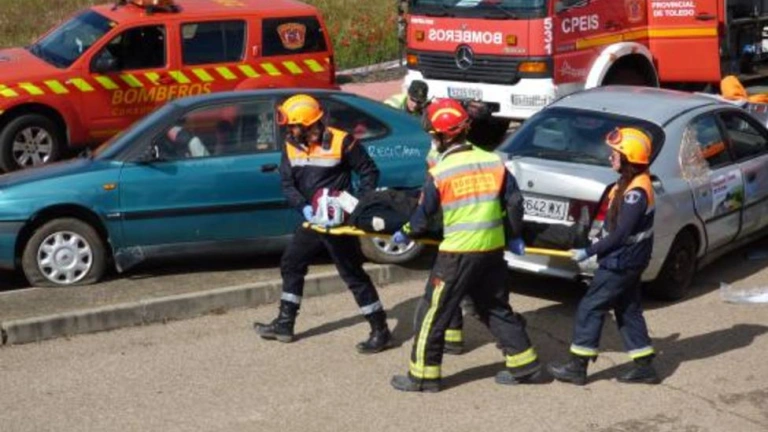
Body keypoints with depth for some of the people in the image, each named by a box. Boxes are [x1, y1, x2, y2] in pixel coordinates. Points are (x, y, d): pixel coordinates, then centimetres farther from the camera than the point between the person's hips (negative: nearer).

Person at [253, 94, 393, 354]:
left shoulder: (341, 142, -14)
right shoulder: (291, 147, 2)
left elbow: (369, 172, -7)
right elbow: (287, 184, 0)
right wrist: (304, 207, -17)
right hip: (313, 220, 7)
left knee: (353, 274, -6)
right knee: (291, 264, 13)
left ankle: (381, 331, 0)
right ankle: (284, 324, 27)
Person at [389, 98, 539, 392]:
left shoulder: (440, 172, -10)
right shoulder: (493, 162, 3)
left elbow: (423, 214, -2)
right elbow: (515, 202, 7)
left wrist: (405, 234, 17)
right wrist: (514, 236, 21)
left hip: (457, 253, -5)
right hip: (493, 249, 5)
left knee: (435, 311, 5)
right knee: (496, 307, 20)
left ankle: (423, 374, 9)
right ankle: (523, 363, 23)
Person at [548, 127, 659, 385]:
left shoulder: (636, 191, -24)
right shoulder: (631, 183, 8)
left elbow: (620, 234, -25)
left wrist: (589, 252, -20)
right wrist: (596, 250, 15)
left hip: (622, 262, -10)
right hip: (626, 260, 10)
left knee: (590, 308, -3)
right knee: (628, 311, 15)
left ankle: (577, 367, 4)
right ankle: (644, 367, 20)